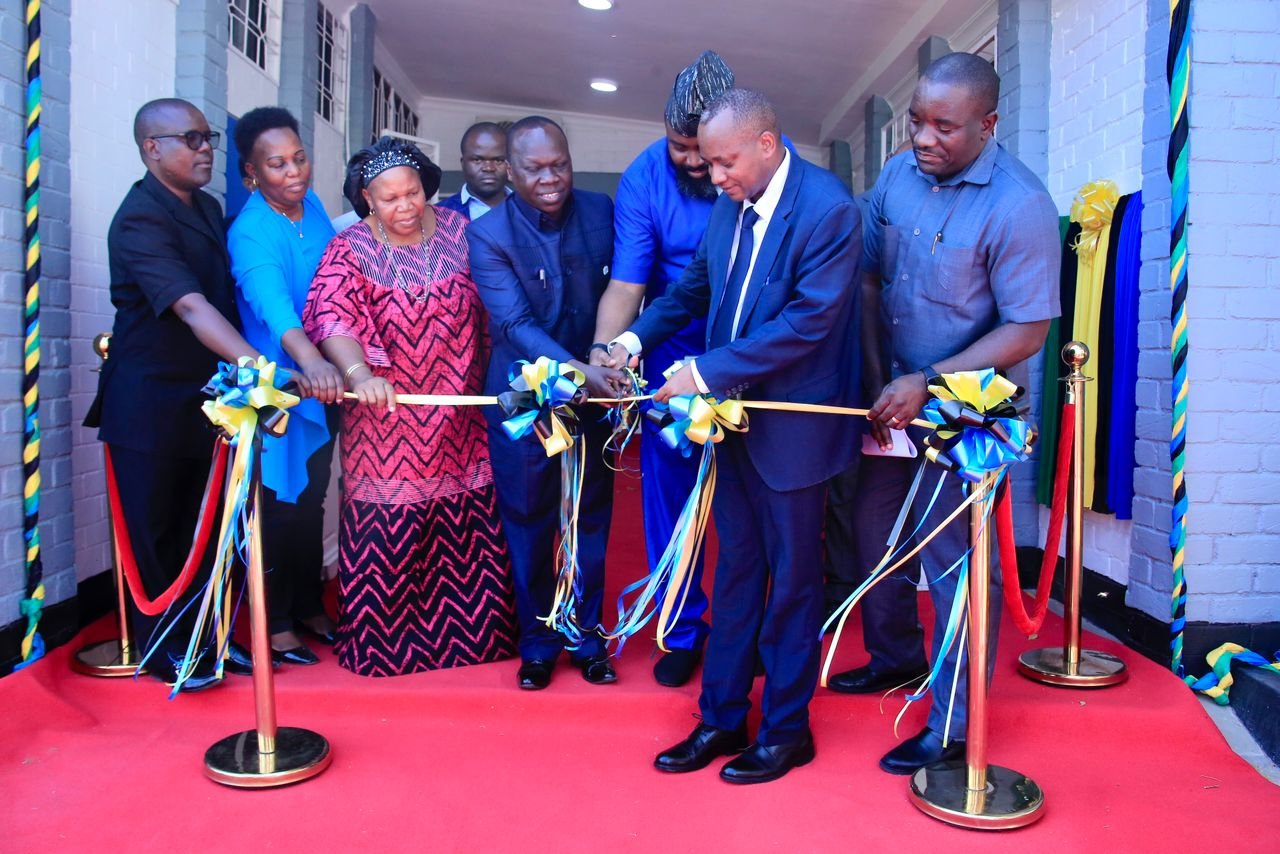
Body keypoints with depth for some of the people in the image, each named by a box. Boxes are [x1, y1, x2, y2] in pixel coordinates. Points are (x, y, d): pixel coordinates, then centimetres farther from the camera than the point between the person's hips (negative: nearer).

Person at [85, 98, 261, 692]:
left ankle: (202, 636, 29)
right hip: (150, 403, -7)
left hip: (204, 397, 7)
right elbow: (191, 308, -32)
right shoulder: (138, 220, -18)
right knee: (155, 531, 7)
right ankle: (164, 651, 21)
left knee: (202, 527, 14)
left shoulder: (209, 209, 8)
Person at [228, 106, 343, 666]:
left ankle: (308, 609, 32)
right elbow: (271, 300, -38)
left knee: (312, 503, 17)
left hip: (325, 380, 7)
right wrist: (309, 362, -54)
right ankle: (275, 626, 18)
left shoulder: (312, 205, 1)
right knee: (282, 508, 2)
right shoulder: (250, 232, -20)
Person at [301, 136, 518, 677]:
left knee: (467, 527, 8)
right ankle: (382, 642, 21)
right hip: (388, 423, -2)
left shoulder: (459, 231, 2)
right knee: (388, 534, 3)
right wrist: (359, 372, -40)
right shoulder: (349, 250, -6)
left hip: (458, 424, 3)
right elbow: (331, 316, -22)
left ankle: (469, 629, 26)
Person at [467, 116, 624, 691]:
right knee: (528, 525, 11)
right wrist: (579, 372, -34)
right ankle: (537, 644, 29)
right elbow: (515, 324, -21)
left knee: (591, 520, 14)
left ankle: (587, 638, 32)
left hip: (594, 392, 3)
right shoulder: (487, 234, -12)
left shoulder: (600, 212, -2)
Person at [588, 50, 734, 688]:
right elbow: (626, 284, -15)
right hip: (673, 355, 1)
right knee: (668, 488, 7)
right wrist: (604, 349, -33)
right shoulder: (644, 179, -10)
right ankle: (683, 629, 25)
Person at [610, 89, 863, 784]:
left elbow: (810, 321, -24)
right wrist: (637, 337, 1)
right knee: (735, 570, 15)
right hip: (732, 418, 7)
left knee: (791, 579, 8)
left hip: (791, 427, -7)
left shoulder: (828, 210, -18)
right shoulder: (729, 205, 4)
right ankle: (721, 719, 29)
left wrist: (708, 372, -23)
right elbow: (695, 286, 15)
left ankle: (786, 731, 26)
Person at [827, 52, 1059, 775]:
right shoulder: (899, 175, 1)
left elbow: (1027, 331, -18)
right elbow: (869, 280, 5)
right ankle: (895, 658, 41)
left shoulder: (1019, 204, -18)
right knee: (877, 531, 17)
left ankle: (953, 725, 17)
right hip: (895, 397, 7)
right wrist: (877, 379, -5)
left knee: (955, 562, 1)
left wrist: (928, 383, -22)